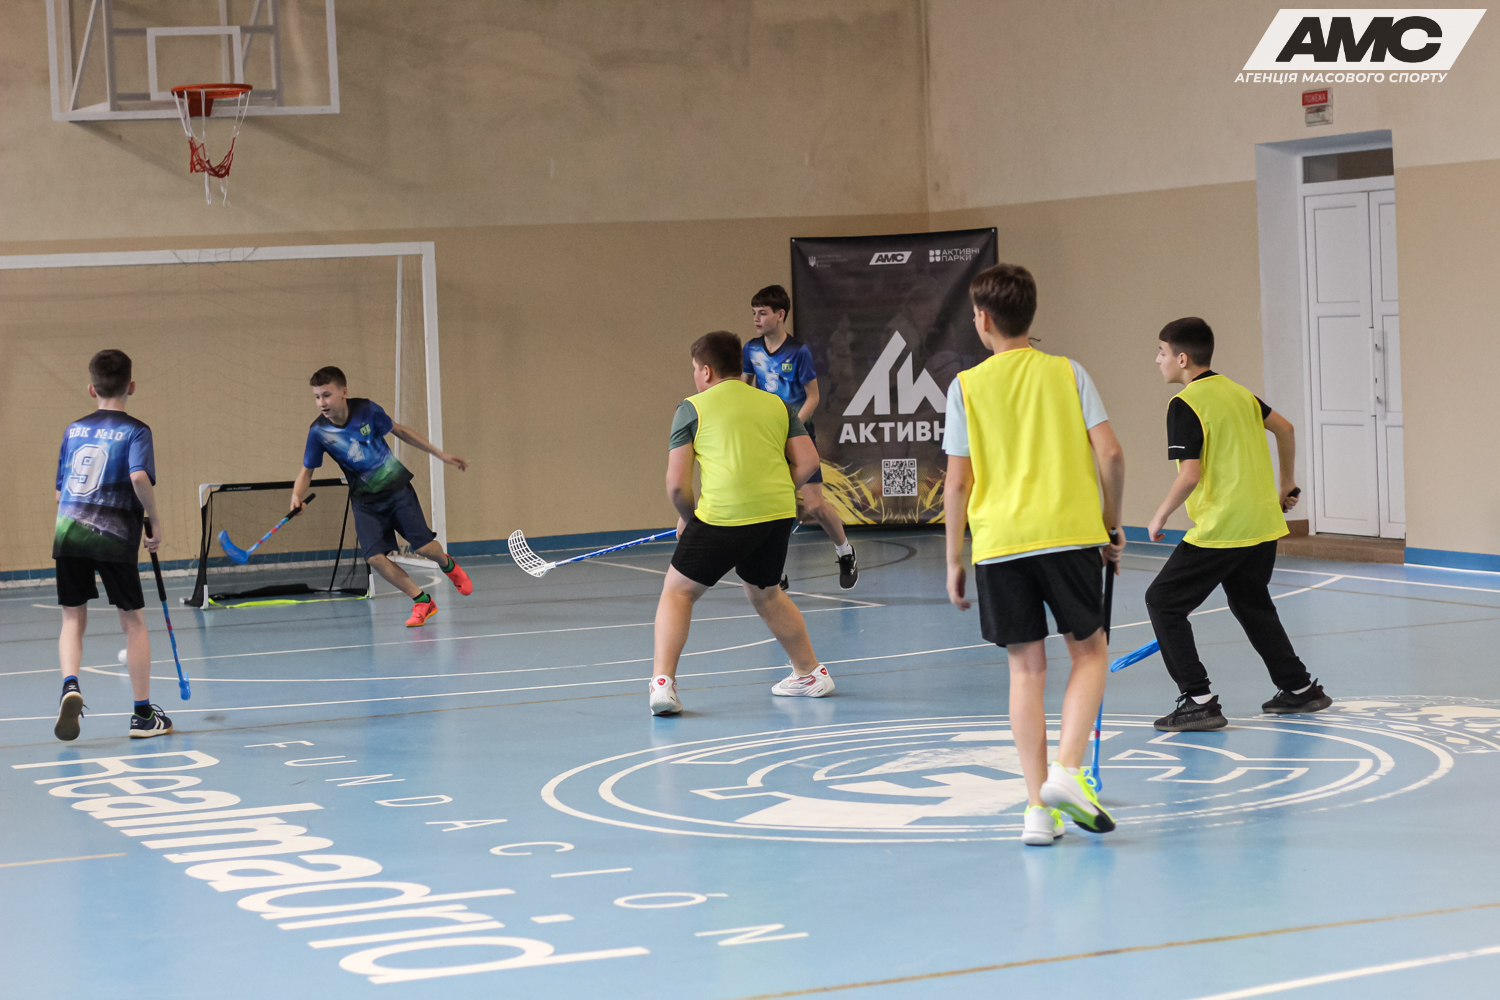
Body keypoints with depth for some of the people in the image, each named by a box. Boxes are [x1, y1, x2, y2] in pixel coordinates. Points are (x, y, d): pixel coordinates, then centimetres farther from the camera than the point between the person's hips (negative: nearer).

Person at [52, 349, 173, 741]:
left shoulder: (74, 429, 13)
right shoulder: (135, 431, -2)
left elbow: (61, 489, 17)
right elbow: (139, 477, -20)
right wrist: (155, 520, -7)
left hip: (68, 532, 4)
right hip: (114, 536, -3)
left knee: (73, 618, 11)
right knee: (133, 621, 8)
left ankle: (70, 686, -17)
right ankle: (143, 714, 12)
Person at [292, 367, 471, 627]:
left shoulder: (367, 410, -15)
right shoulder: (318, 432, -13)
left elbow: (399, 431, 3)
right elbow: (307, 470, 0)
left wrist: (440, 453, 8)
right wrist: (296, 495, -22)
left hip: (397, 488, -1)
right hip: (364, 500, 1)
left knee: (423, 546, -10)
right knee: (375, 557, -17)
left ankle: (448, 565, 28)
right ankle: (422, 601, 1)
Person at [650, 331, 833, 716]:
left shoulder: (692, 409, 5)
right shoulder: (776, 405, 17)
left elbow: (677, 483, -1)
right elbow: (807, 460, 8)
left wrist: (686, 518, 16)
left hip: (722, 515, -5)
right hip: (779, 515, 5)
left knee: (678, 592, 10)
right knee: (766, 594, 28)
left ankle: (663, 682, -5)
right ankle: (811, 673, 33)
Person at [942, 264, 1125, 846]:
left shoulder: (967, 387, 3)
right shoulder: (1067, 373, 4)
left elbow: (957, 483, 1)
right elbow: (1109, 454, -3)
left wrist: (953, 560, 9)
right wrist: (1112, 521, 11)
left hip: (998, 541, 1)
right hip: (1069, 531, 0)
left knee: (1026, 667, 7)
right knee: (1089, 651, 13)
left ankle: (1037, 807, 5)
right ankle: (1066, 770, -7)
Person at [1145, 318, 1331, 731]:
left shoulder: (1185, 405, -14)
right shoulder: (1236, 392, 10)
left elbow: (1190, 475, -21)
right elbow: (1285, 428, 20)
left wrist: (1161, 515, -6)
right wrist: (1287, 484, 31)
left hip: (1220, 530, -9)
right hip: (1263, 523, 9)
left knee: (1163, 601, 1)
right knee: (1251, 605, 26)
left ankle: (1199, 701, -5)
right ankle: (1299, 689, 30)